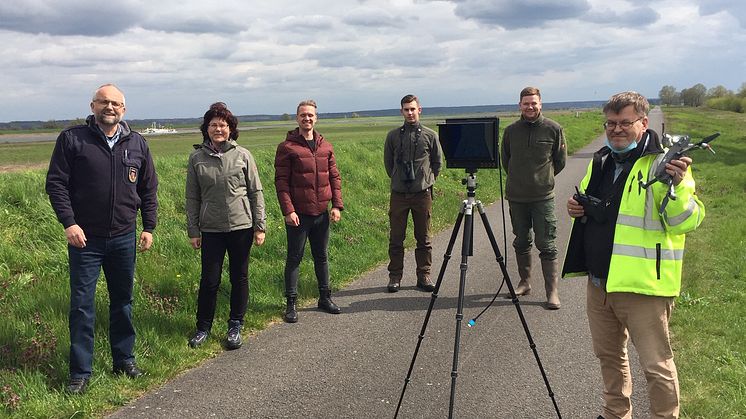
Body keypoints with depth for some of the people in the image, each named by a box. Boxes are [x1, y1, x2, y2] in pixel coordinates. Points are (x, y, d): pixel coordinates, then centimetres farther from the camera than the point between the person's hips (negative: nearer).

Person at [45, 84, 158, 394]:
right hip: (85, 238, -3)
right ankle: (80, 372, 12)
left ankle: (124, 360, 27)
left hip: (124, 238, 3)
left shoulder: (137, 144, 5)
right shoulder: (71, 139, -4)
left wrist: (149, 227, 6)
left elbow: (149, 189, 10)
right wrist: (69, 223, -14)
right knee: (82, 305, 1)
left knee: (123, 301, 13)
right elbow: (56, 183, -5)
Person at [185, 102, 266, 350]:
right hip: (211, 229, 0)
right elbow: (192, 198, 4)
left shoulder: (243, 156, -1)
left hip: (241, 227, 0)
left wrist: (260, 226, -1)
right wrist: (193, 231, 2)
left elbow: (256, 193, 2)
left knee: (239, 278, 9)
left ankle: (235, 326, 24)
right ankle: (203, 327, 22)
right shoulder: (197, 158, 1)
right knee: (209, 280, 5)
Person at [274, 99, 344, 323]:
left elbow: (335, 177, 10)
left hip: (322, 213, 5)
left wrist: (337, 205, 2)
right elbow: (281, 181, -9)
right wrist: (288, 210, -16)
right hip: (298, 214, -4)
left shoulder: (326, 146, 9)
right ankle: (291, 303, 13)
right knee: (294, 258, 4)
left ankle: (325, 298, 27)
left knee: (321, 256, 15)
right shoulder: (287, 147, -5)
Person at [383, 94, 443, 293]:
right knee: (396, 238, 5)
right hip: (398, 194, 0)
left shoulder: (430, 136, 1)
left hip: (422, 193, 0)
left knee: (424, 238, 7)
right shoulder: (393, 136, 2)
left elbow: (437, 163, 12)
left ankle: (424, 276, 16)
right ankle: (395, 276, 14)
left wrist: (427, 180, 11)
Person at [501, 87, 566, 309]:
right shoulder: (511, 130, 3)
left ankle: (552, 292, 1)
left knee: (547, 245, -3)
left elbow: (560, 160, 8)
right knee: (521, 243, 13)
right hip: (516, 197, 3)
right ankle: (525, 283, 27)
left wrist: (544, 177, 10)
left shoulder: (553, 129, -3)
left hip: (543, 197, -3)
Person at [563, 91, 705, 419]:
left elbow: (686, 223, -20)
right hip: (599, 281, 8)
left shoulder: (663, 164, -12)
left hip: (642, 284, -7)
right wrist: (577, 208, 2)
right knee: (609, 355, 22)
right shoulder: (600, 161, 9)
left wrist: (677, 186, -36)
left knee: (656, 365, 1)